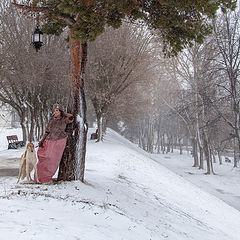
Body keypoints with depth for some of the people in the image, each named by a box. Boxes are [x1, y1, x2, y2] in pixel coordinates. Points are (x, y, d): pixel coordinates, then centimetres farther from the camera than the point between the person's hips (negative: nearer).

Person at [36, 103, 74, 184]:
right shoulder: (51, 119, 7)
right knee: (44, 158, 3)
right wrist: (42, 140, 1)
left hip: (59, 142, -4)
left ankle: (47, 177, 13)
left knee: (52, 160, -1)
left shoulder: (64, 119, -3)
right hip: (50, 141, 4)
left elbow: (71, 117, -24)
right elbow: (47, 131, 10)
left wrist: (63, 113, -8)